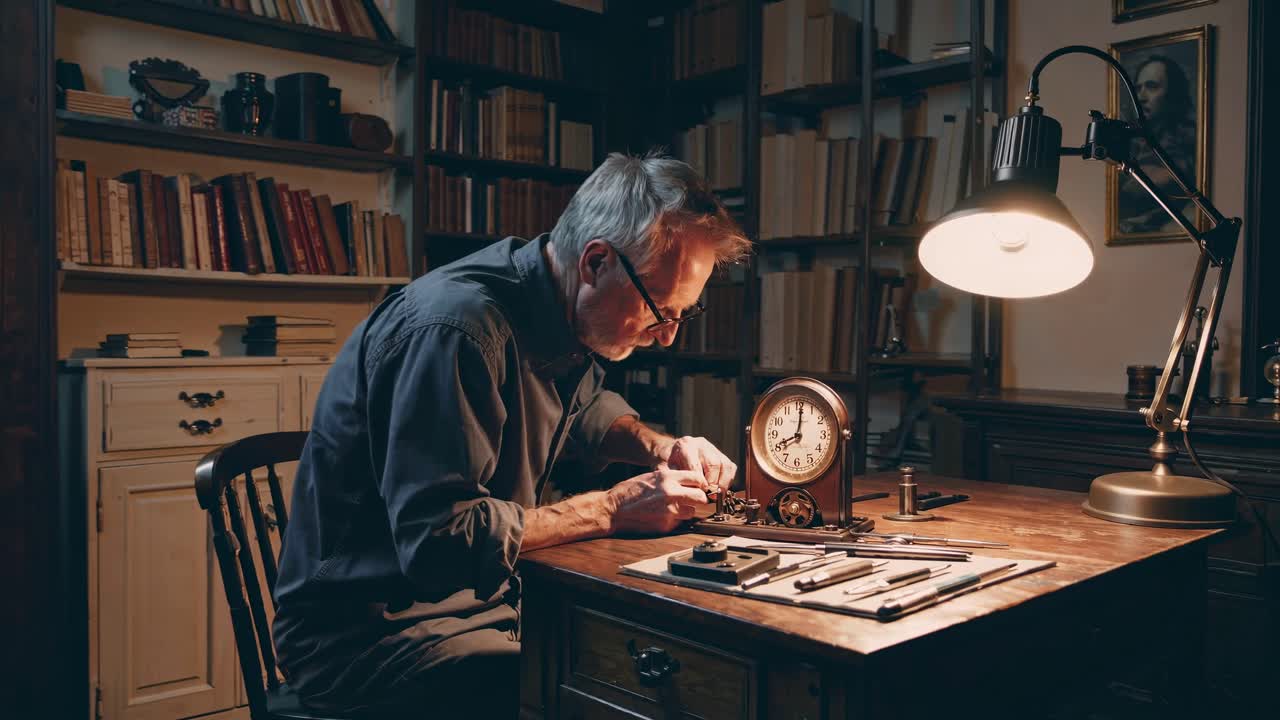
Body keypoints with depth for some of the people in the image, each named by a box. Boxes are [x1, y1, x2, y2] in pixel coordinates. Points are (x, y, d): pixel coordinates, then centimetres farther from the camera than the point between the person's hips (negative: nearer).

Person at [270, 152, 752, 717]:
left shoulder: (562, 312, 0)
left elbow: (583, 405, 21)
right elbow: (439, 543, -29)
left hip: (488, 597, 8)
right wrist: (614, 509, -23)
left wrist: (661, 449, 1)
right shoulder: (455, 330, -27)